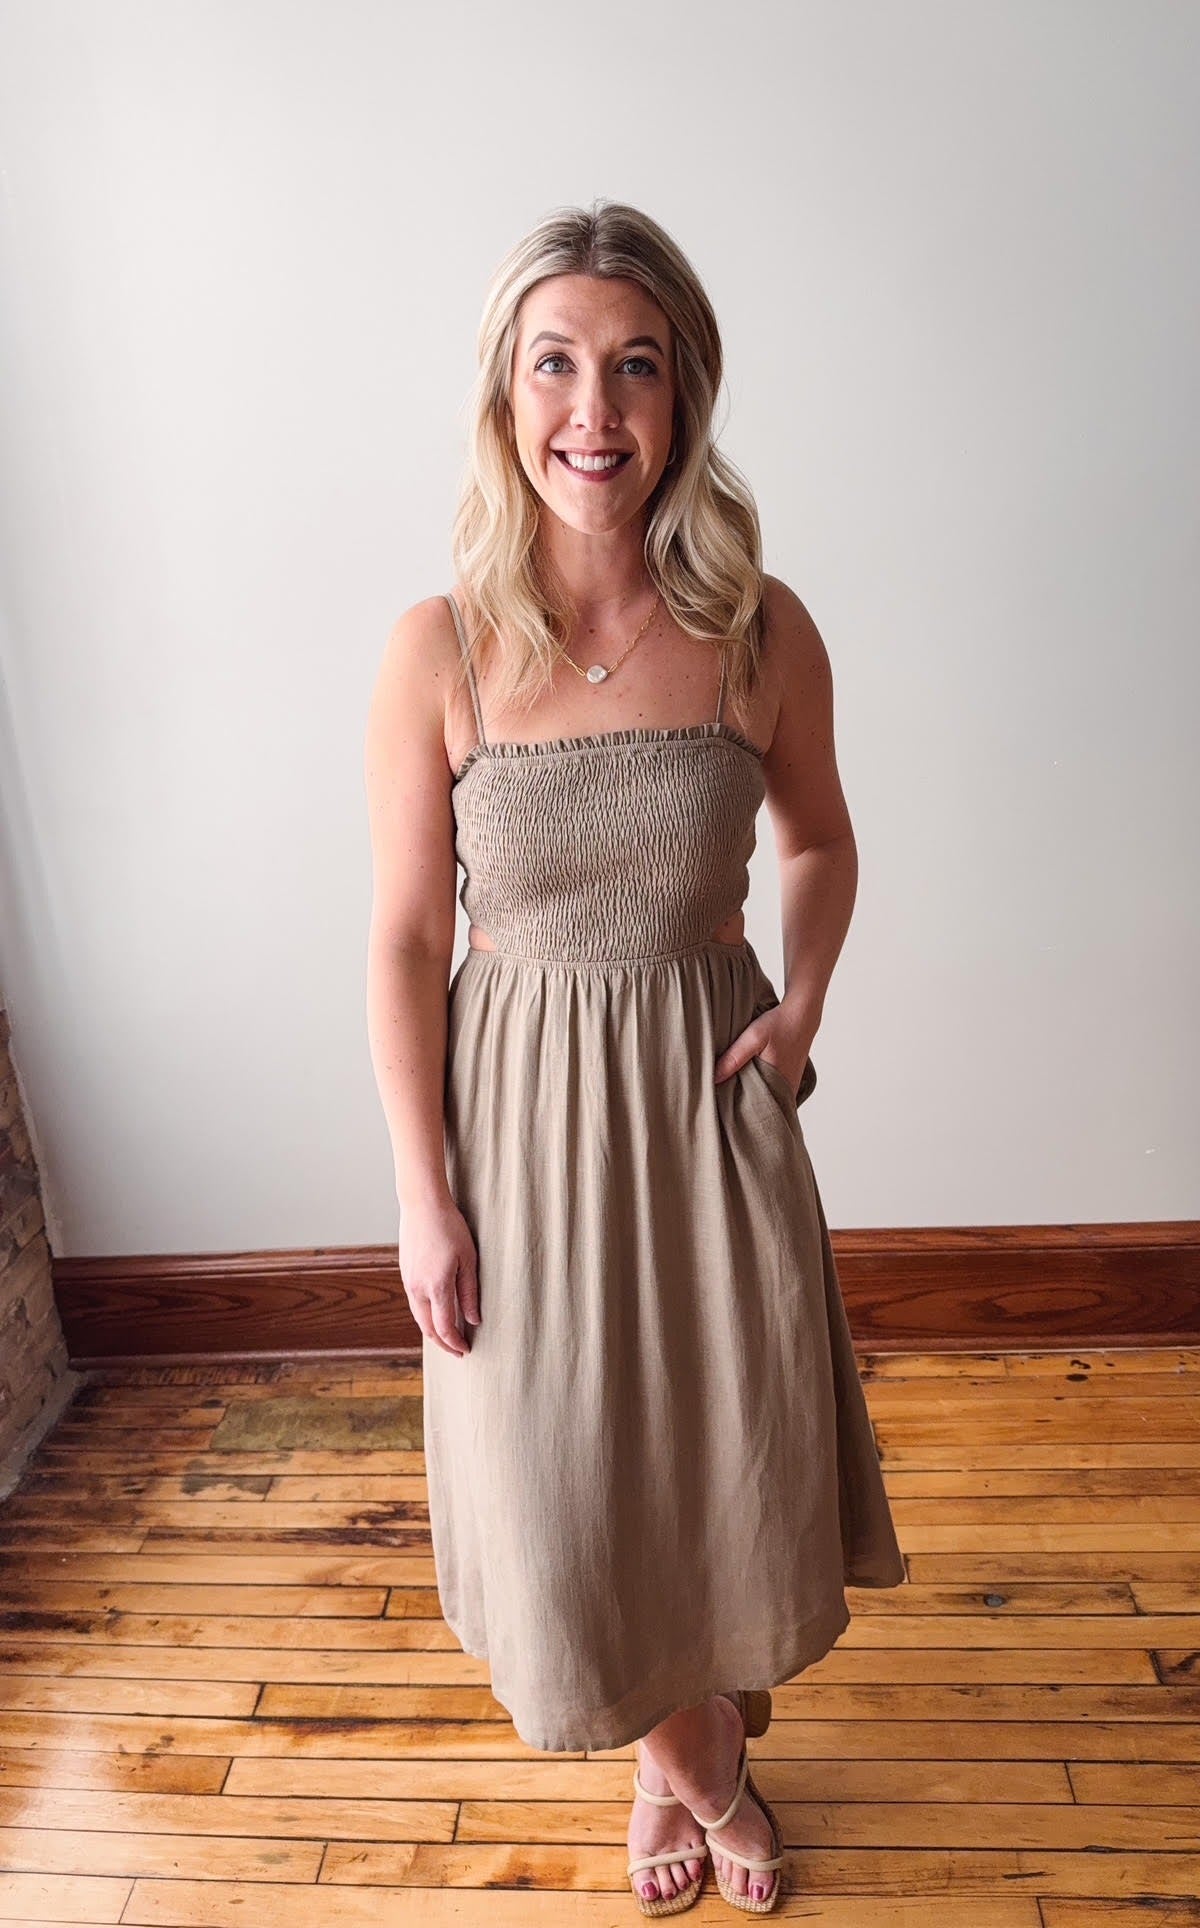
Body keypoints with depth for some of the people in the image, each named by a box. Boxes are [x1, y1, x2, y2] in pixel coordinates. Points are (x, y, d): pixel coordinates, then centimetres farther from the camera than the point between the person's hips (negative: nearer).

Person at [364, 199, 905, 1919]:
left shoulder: (762, 631, -8)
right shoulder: (439, 651, -12)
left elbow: (820, 837, 10)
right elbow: (403, 941, -7)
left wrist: (805, 1002, -6)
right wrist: (425, 1202, -7)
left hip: (710, 1099, 1)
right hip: (524, 1110, -1)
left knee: (741, 1463, 15)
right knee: (568, 1488, 13)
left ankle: (714, 1745, 51)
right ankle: (680, 1760, 48)